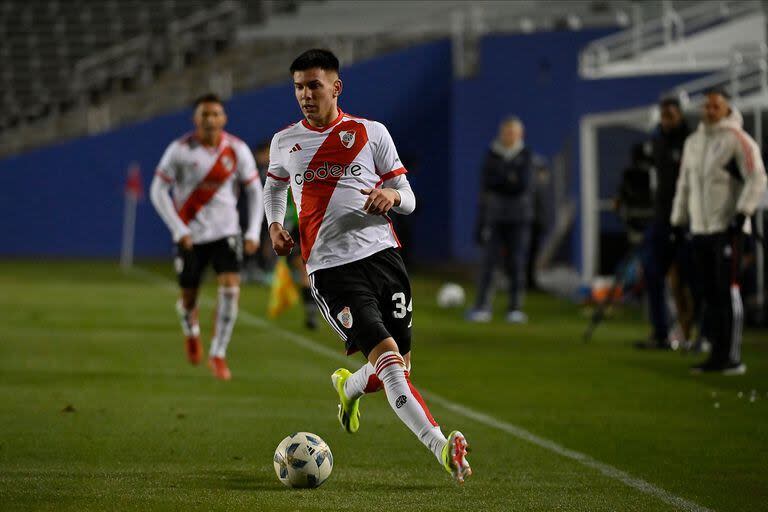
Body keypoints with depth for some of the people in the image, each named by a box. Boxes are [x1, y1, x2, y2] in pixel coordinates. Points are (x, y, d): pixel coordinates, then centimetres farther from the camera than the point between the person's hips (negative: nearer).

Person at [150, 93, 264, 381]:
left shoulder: (237, 150, -5)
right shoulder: (180, 150, -11)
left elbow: (255, 190, 5)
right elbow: (158, 191, -7)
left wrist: (253, 232, -3)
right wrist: (179, 230, -14)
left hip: (225, 232, 1)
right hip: (190, 235, -1)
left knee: (230, 289, -18)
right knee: (189, 298, 5)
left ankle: (218, 354, -7)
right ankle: (191, 331, 42)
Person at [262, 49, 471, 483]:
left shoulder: (371, 133, 8)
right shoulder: (284, 143, 11)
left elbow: (408, 199, 11)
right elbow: (274, 186, 32)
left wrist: (391, 194, -12)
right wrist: (275, 224, 13)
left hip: (382, 254, 2)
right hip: (331, 268, -2)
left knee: (399, 366, 5)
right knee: (387, 356, -20)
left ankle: (349, 387, 40)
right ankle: (443, 449, -29)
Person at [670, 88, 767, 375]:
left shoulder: (737, 139, -6)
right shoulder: (693, 142, 17)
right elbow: (685, 183, 23)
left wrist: (743, 212, -19)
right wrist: (678, 219, 20)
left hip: (727, 228, -7)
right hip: (700, 230, 7)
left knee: (728, 290, -10)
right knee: (709, 294, 7)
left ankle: (733, 357, -9)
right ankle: (717, 355, 13)